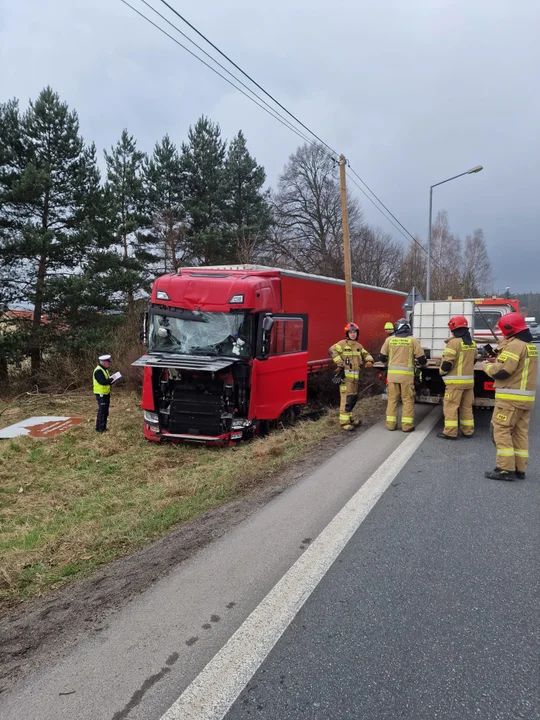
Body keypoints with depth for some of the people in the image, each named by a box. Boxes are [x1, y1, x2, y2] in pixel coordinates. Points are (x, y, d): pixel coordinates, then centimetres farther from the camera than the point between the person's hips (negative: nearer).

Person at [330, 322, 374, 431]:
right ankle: (344, 422, -9)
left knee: (354, 398, 15)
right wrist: (340, 363, -20)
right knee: (347, 398, -12)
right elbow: (332, 350, -18)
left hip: (355, 376, 8)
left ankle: (349, 419, 27)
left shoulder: (359, 346, 18)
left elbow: (366, 355, 26)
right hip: (346, 376, -8)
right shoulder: (342, 344, -5)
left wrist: (369, 361, 3)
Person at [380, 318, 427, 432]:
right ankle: (407, 425, 5)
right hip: (406, 374, -2)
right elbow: (421, 358, 1)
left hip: (392, 374, 2)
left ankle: (391, 424, 12)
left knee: (392, 399, 10)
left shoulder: (389, 340, 3)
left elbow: (382, 357, 10)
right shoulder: (413, 340, -2)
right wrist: (423, 364, 24)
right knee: (407, 399, 5)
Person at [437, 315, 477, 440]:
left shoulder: (454, 342, -14)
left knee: (451, 406, -2)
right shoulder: (472, 343, 11)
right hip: (469, 380, 8)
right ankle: (468, 431, 19)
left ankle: (450, 432, -2)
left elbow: (447, 363, -18)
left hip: (456, 380, -8)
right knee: (466, 407, 14)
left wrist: (442, 371, 0)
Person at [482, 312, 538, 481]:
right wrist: (498, 361, 12)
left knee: (501, 431, -4)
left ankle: (506, 469, -4)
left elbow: (501, 372, -20)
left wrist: (487, 366, -2)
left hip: (510, 397, -9)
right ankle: (519, 469, 15)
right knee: (520, 432, 11)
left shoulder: (514, 345, -16)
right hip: (526, 396, 9)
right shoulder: (530, 345, 16)